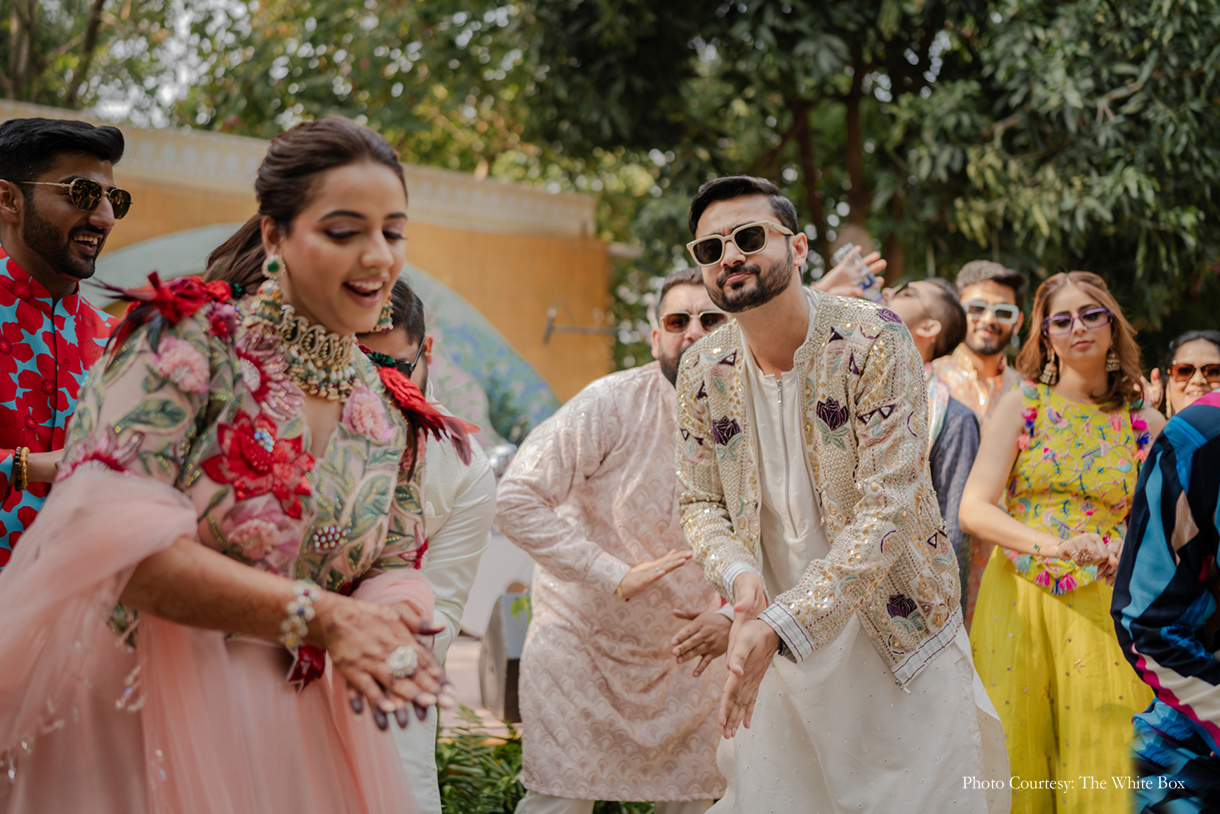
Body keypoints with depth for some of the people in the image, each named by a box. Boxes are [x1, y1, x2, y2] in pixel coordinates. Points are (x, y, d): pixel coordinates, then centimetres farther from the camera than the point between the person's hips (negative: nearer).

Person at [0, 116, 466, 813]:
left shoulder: (393, 415, 7)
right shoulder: (190, 338, -12)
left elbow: (392, 568, 6)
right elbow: (111, 532, -23)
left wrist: (383, 630, -19)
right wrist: (317, 614, -27)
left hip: (295, 724, 5)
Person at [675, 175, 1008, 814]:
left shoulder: (873, 342, -18)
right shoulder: (703, 371, -3)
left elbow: (888, 510, -22)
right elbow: (700, 503, 7)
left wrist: (781, 625, -29)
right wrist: (737, 573, -17)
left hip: (897, 641, -3)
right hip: (774, 645, 4)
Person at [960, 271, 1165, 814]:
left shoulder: (1146, 425, 7)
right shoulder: (1022, 407, 3)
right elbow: (973, 509, -6)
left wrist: (1129, 550, -12)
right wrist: (1054, 544, -21)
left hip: (1102, 611, 1)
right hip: (1018, 603, -1)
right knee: (1018, 757, 2)